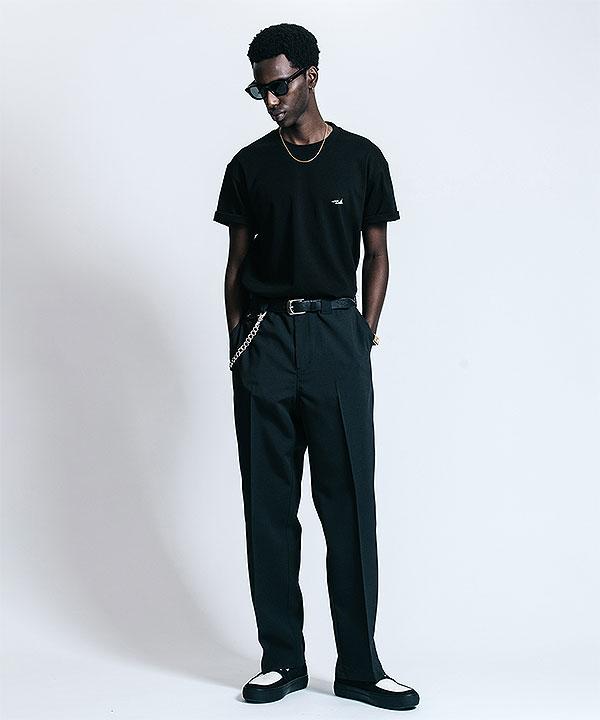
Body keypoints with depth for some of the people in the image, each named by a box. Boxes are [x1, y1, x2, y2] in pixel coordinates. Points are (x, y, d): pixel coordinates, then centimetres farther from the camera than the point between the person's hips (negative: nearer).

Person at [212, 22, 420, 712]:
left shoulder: (360, 158, 6)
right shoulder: (249, 165, 10)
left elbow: (376, 255, 10)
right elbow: (237, 263, 12)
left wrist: (365, 337, 1)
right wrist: (238, 343, 4)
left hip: (336, 333, -1)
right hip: (265, 338, 2)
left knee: (349, 505, -2)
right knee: (269, 505, 3)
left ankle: (359, 665, 6)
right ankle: (282, 659, 13)